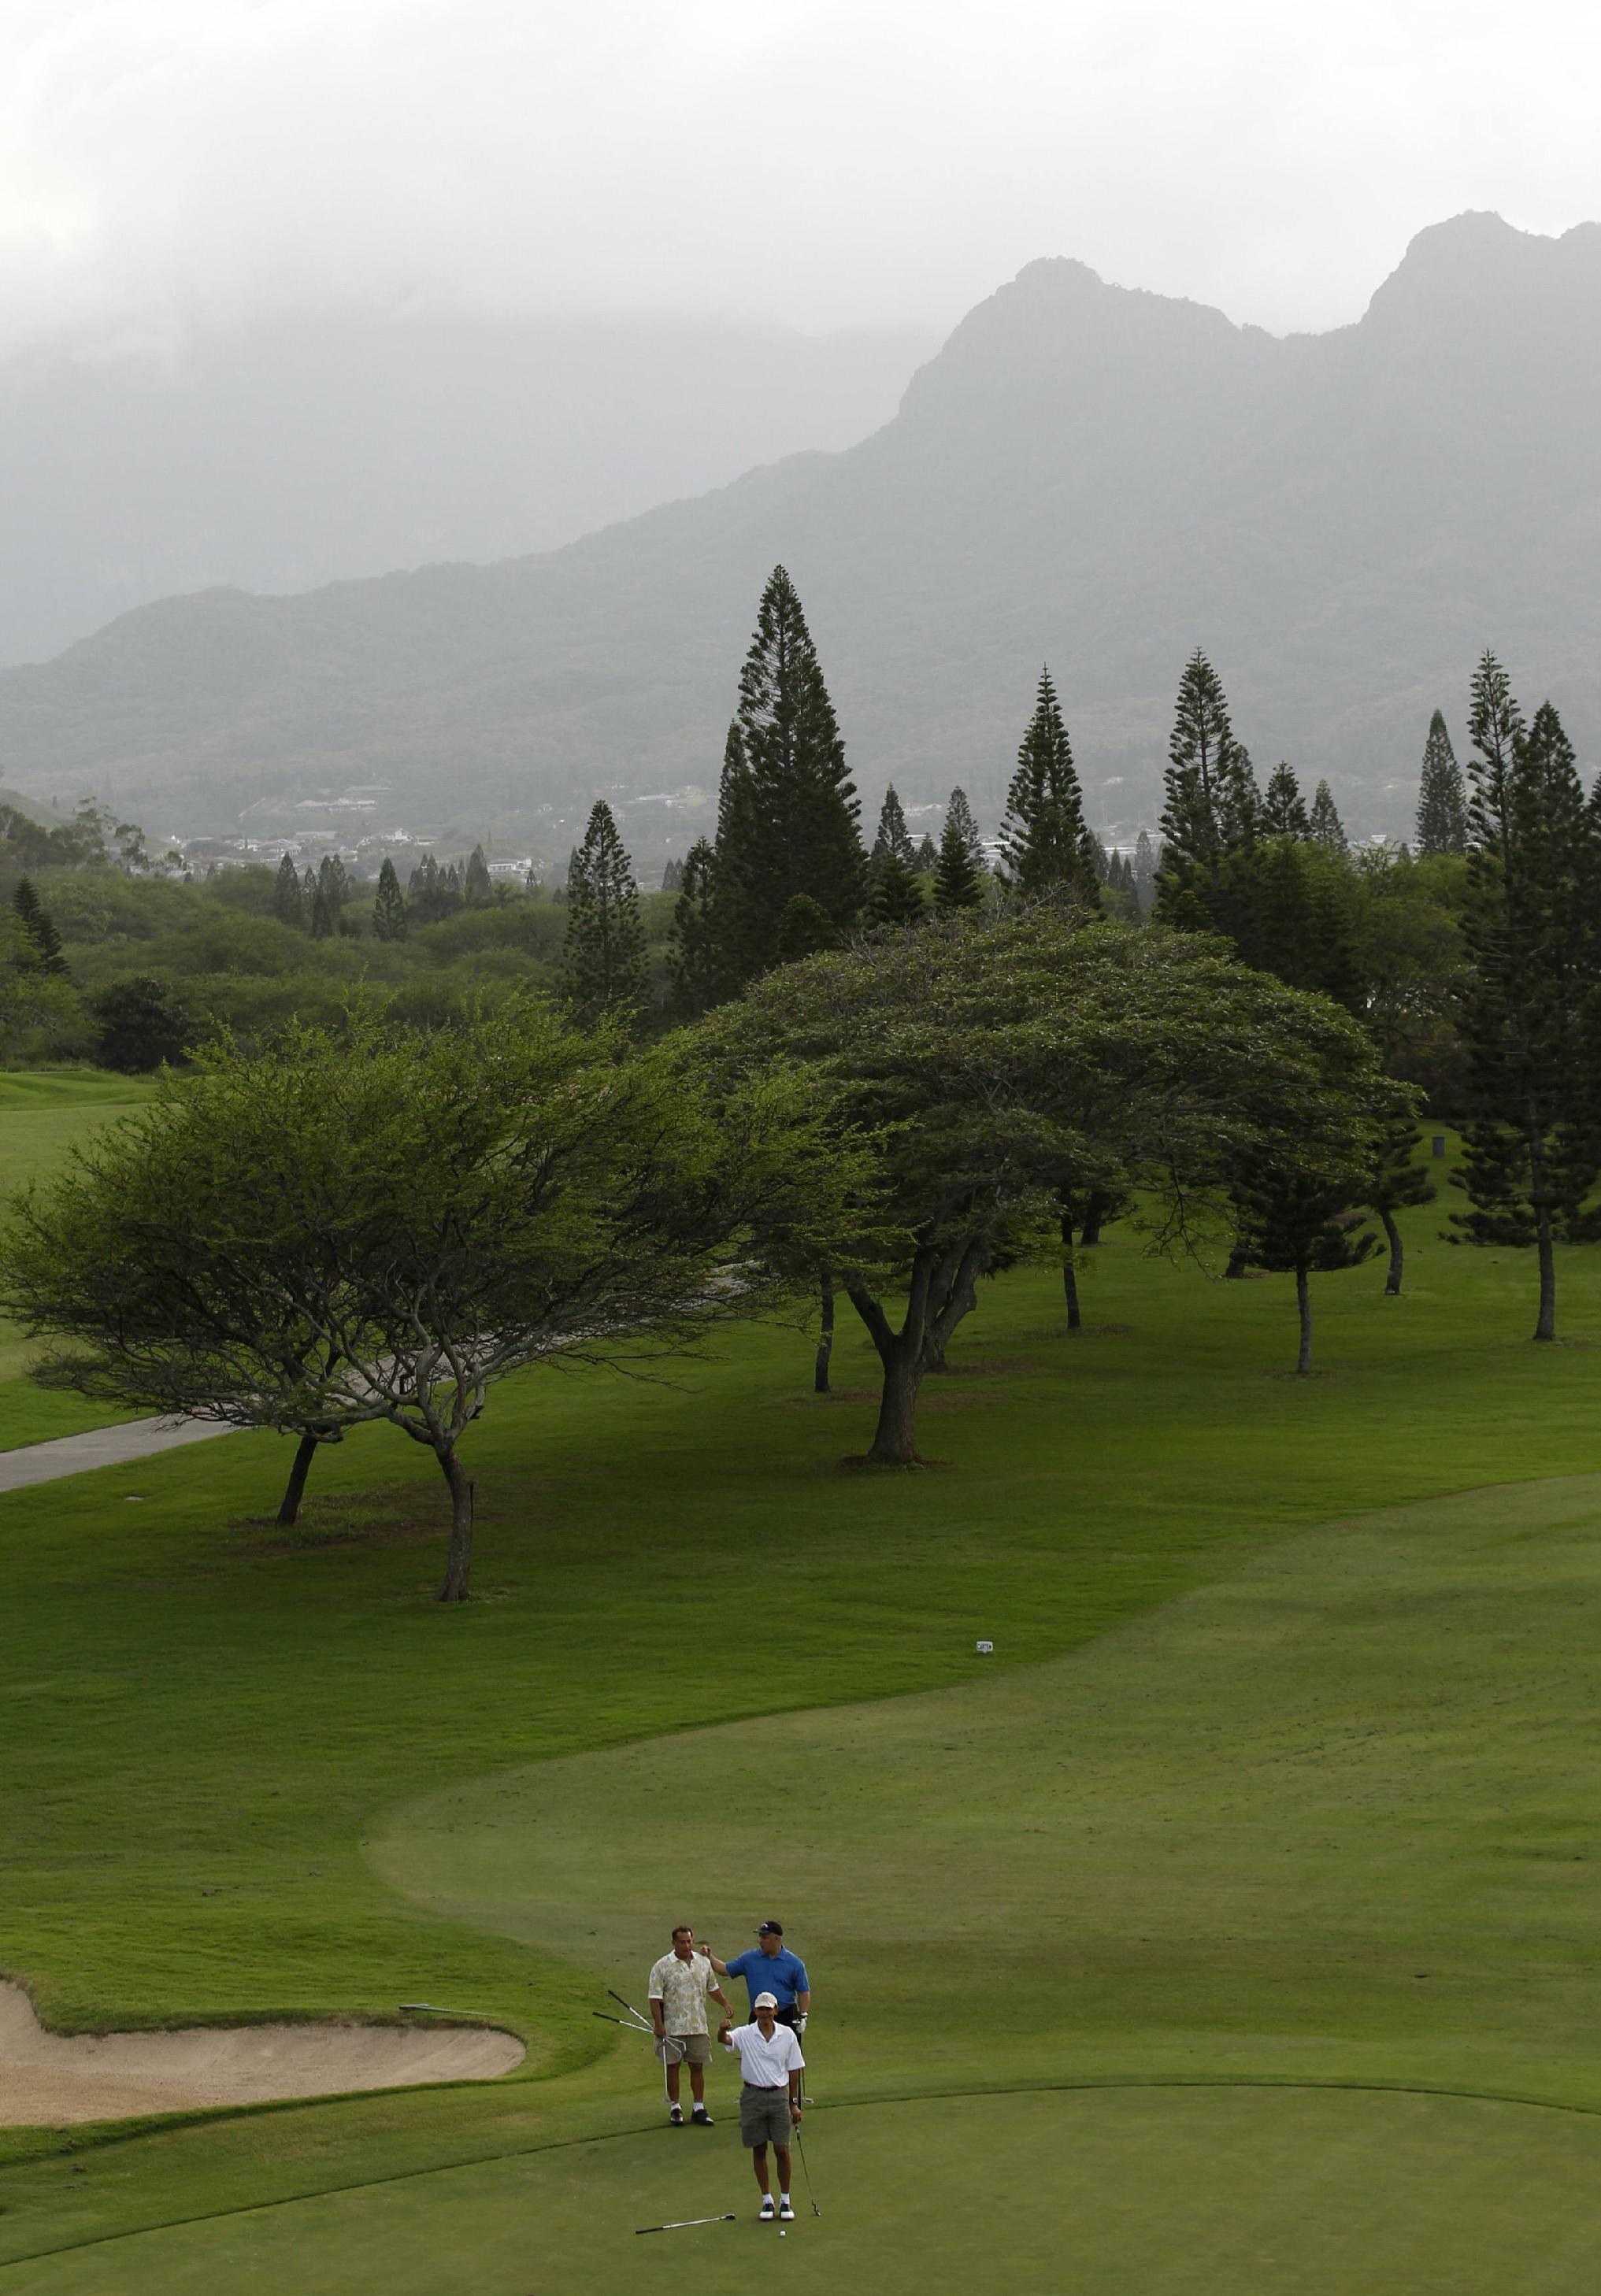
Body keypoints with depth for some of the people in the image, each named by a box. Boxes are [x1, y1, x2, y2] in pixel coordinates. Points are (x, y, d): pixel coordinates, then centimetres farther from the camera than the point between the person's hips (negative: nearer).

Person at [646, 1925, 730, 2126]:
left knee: (698, 2067, 6)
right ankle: (675, 2108, 15)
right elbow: (654, 1998, -9)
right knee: (672, 2067, 4)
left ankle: (699, 2109, 13)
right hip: (672, 2028, -3)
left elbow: (713, 1988, 21)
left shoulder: (703, 1963, 6)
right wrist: (658, 2024, -14)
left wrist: (726, 2005, 14)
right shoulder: (663, 1966, -8)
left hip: (698, 2027, 3)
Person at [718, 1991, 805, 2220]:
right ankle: (767, 2200, 18)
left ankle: (785, 2201, 12)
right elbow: (725, 2039, -25)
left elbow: (793, 2070, 5)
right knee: (759, 2150, 7)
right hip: (753, 2096, 0)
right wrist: (723, 2029, -50)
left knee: (782, 2150, -1)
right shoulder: (745, 2034, -4)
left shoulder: (787, 2035, -1)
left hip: (779, 2095, 0)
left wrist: (794, 2103, 6)